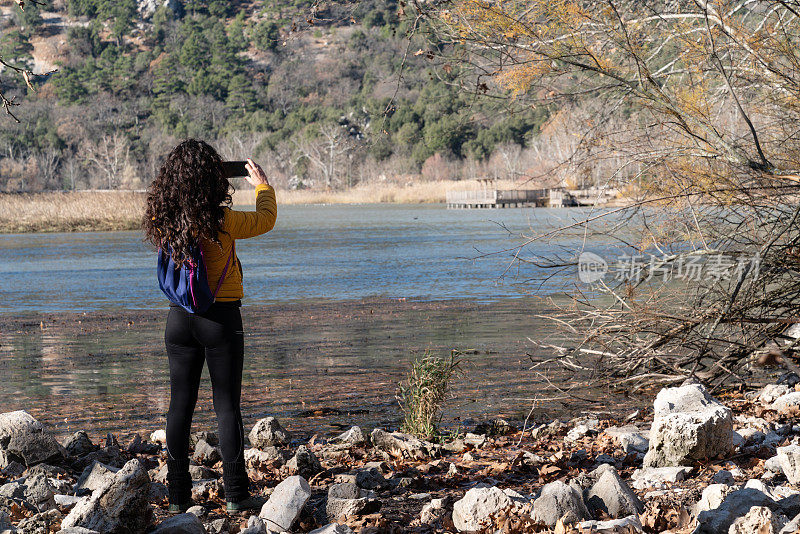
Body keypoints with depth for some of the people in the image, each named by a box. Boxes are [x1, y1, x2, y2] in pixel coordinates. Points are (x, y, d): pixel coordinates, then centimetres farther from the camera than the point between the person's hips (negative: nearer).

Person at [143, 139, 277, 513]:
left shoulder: (163, 219, -6)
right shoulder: (222, 221, -17)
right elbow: (265, 219, 1)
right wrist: (262, 185, 19)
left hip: (180, 318, 4)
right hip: (221, 317, -4)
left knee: (180, 405, 10)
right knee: (227, 406, 4)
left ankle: (178, 496, 13)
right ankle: (235, 494, 8)